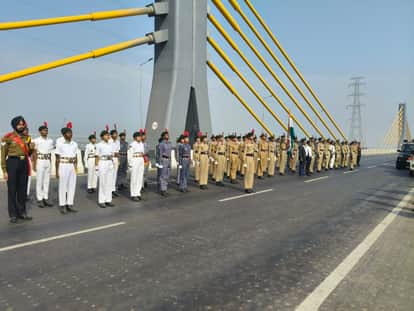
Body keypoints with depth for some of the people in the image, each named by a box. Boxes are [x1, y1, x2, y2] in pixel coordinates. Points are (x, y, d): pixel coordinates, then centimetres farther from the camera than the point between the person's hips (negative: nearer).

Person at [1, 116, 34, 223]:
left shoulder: (26, 137, 11)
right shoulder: (8, 137, -4)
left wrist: (31, 148, -3)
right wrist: (4, 170, -9)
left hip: (24, 163, 5)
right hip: (12, 163, -5)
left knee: (23, 189, 10)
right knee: (12, 190, 2)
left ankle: (22, 212, 20)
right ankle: (13, 215, 10)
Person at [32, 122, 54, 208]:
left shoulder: (50, 141, 8)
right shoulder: (36, 141, -6)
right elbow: (34, 153, -5)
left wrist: (50, 163, 12)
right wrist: (34, 165, -8)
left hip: (48, 162, 5)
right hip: (40, 162, -5)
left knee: (47, 181, 8)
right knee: (39, 181, 0)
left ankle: (45, 198, 15)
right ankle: (39, 200, 6)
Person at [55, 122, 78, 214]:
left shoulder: (75, 144, 7)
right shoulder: (60, 144, -5)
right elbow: (57, 159, -3)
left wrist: (76, 167, 9)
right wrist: (57, 171, -5)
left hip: (72, 167, 4)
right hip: (63, 167, -4)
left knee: (72, 186, 6)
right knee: (63, 186, 2)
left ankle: (70, 205, 16)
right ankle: (62, 205, 11)